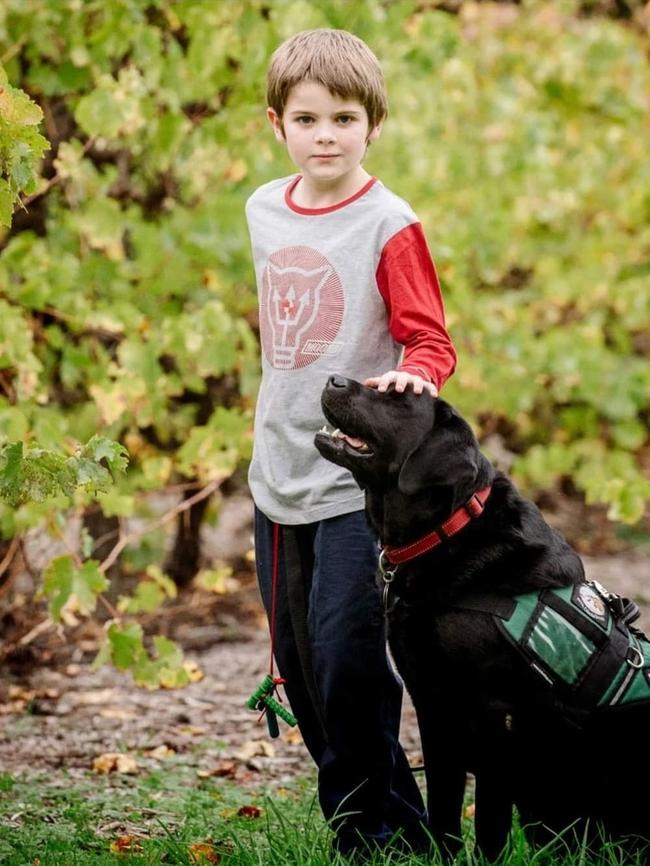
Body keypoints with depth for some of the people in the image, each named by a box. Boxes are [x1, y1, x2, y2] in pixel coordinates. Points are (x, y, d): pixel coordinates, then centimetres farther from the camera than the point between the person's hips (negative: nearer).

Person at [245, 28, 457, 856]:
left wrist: (411, 375, -31)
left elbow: (432, 342, -10)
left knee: (348, 662, -11)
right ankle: (394, 819, 23)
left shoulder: (388, 225, -10)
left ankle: (377, 832, 3)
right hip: (280, 474, 7)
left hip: (358, 482, -7)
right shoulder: (264, 211, 9)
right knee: (299, 665, 10)